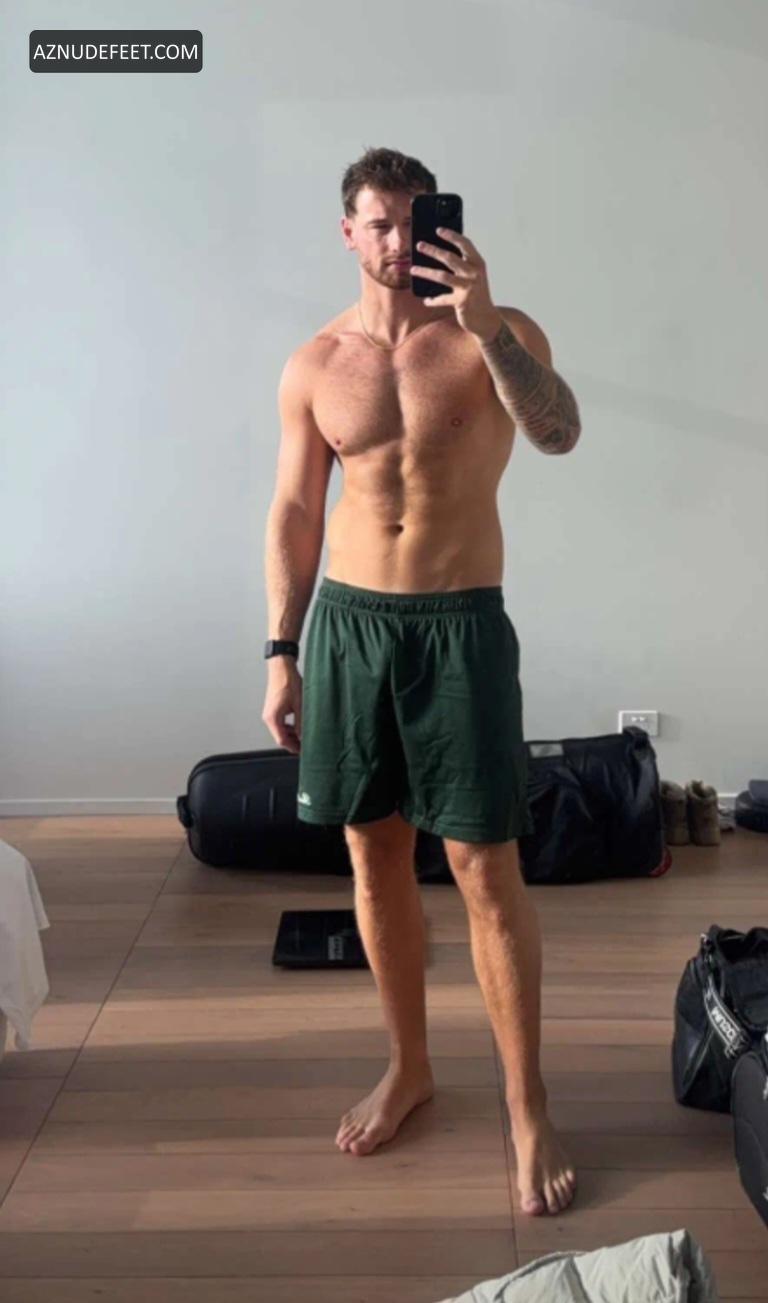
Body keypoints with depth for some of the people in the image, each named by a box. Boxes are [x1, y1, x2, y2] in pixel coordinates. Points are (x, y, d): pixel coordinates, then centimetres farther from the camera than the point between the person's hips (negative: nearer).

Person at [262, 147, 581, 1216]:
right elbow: (295, 514, 8)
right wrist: (283, 654, 5)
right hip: (348, 622, 3)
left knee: (486, 869, -2)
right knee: (375, 858, 11)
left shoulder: (499, 333, -3)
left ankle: (527, 1108, 12)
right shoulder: (314, 365, 5)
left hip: (462, 625, -3)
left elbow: (559, 433, -22)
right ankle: (409, 1067, 31)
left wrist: (484, 324, -34)